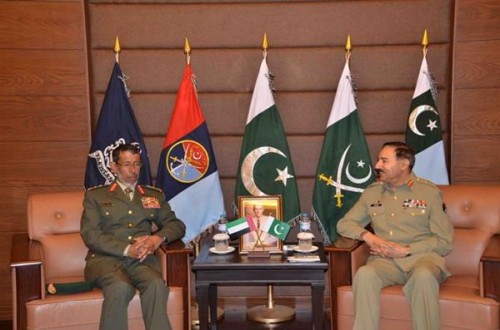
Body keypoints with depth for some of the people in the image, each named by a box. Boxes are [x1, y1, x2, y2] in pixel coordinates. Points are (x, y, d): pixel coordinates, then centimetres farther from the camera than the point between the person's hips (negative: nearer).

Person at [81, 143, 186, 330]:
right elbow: (90, 234, 1)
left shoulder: (155, 195, 22)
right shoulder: (95, 195, 14)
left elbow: (177, 225, 18)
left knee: (157, 285, -33)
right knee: (120, 287, -36)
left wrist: (158, 238, -6)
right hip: (106, 258, -2)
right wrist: (127, 249, -13)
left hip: (142, 259, 2)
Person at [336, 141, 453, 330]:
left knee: (423, 276, -38)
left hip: (422, 256, -2)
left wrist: (405, 250, -10)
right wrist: (368, 236, -6)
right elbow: (344, 224, 16)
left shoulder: (429, 192, 5)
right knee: (364, 274, -32)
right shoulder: (372, 192, 15)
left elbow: (444, 242, 3)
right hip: (386, 260, 2)